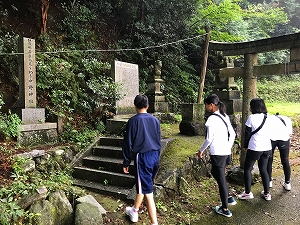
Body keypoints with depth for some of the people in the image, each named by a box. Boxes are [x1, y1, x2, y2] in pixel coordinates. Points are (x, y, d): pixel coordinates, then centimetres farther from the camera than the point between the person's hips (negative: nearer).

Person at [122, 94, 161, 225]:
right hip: (154, 156, 7)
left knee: (147, 191, -1)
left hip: (143, 157, -7)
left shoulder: (133, 121, -10)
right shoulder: (155, 120, 6)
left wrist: (126, 162, 1)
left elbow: (128, 144, -8)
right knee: (143, 185, 23)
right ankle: (134, 211, 43)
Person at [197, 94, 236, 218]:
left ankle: (225, 209, 18)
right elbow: (232, 134, 12)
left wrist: (201, 150, -2)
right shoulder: (225, 116, 9)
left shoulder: (212, 118, -16)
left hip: (217, 153, -8)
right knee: (216, 173, 26)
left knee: (221, 179, 4)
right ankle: (229, 198, 31)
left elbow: (209, 139, -15)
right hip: (226, 151, 8)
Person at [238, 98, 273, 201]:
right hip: (267, 148, 6)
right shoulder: (268, 117, 3)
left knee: (247, 169, 9)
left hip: (254, 148, -6)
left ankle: (248, 193, 15)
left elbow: (247, 134, -8)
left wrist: (245, 146, 5)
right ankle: (267, 193, 24)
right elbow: (270, 132, 11)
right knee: (263, 169, 18)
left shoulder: (252, 117, -13)